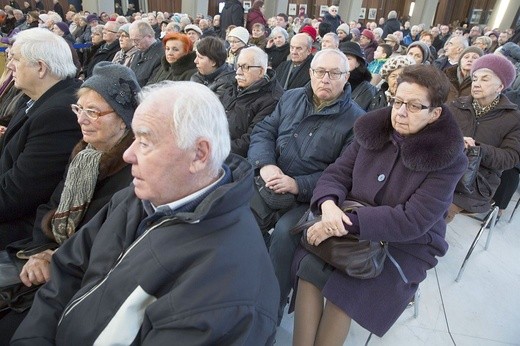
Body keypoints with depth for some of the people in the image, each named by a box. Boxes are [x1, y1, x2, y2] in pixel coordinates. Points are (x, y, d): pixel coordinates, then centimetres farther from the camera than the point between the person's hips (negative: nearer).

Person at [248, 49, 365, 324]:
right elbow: (263, 132, 8)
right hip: (270, 185, 5)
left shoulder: (356, 120, -4)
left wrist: (298, 185, -20)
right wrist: (265, 165, -13)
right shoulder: (291, 98, 11)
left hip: (310, 198, -4)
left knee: (284, 232, -30)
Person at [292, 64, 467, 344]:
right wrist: (328, 204, -26)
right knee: (307, 265, -23)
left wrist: (349, 223, -31)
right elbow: (337, 173, -3)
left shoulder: (448, 160, -13)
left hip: (406, 246, -3)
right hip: (349, 226, 4)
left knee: (342, 291, -25)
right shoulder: (373, 130, 0)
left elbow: (412, 221, -22)